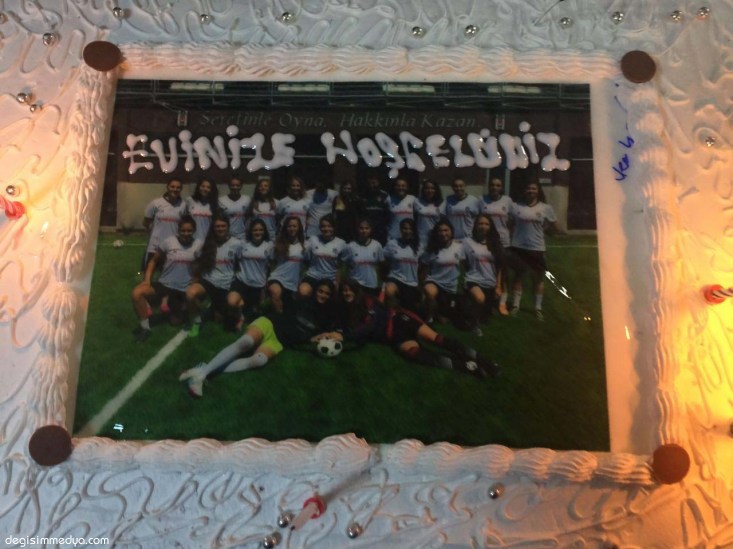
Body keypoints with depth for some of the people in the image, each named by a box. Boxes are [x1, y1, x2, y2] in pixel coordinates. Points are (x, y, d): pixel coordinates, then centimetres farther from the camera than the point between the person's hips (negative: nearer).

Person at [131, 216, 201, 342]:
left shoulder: (198, 245, -5)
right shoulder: (169, 241, -5)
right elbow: (154, 261, 3)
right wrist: (147, 279, -8)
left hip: (184, 289, 0)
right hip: (164, 284, 0)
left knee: (176, 321, 8)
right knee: (137, 292, -24)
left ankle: (181, 308, 44)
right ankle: (145, 327, -9)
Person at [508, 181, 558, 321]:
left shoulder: (546, 208, -1)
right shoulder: (516, 207, 0)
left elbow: (554, 227, 6)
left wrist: (541, 227, -6)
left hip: (537, 248, 0)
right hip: (518, 247, 0)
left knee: (538, 277, 9)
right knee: (518, 275, 12)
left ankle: (538, 308, 21)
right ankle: (515, 305, 22)